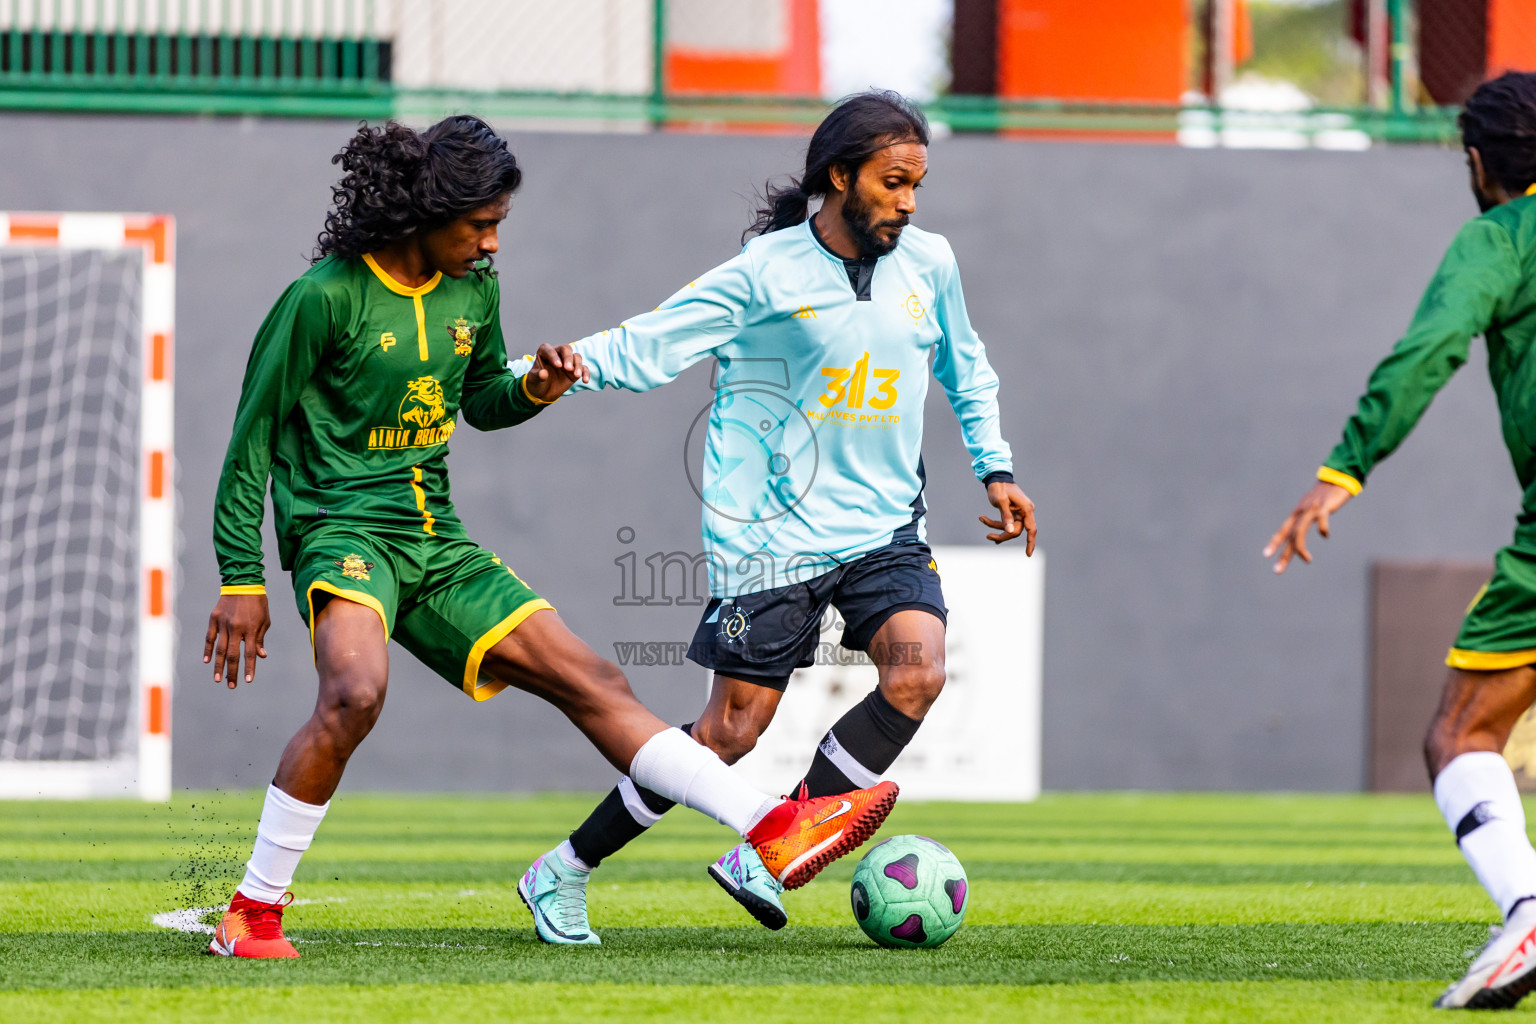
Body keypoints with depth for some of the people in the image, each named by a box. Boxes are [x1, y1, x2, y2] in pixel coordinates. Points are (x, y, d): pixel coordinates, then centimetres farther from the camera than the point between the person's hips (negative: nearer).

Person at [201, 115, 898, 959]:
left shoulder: (474, 292, 9)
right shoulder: (324, 298, -11)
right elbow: (253, 438, -6)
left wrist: (535, 390, 3)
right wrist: (241, 579, -9)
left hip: (436, 542, 7)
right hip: (340, 530, -7)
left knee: (592, 682, 1)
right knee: (355, 691, -35)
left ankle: (775, 828, -3)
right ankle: (252, 914, -24)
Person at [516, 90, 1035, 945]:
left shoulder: (929, 264, 5)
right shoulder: (766, 274, -10)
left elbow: (966, 369, 24)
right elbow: (645, 348, -10)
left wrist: (995, 468, 18)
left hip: (885, 524, 5)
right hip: (774, 533, -5)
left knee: (919, 672, -22)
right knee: (734, 728, -6)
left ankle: (768, 858, -12)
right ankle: (566, 875, 11)